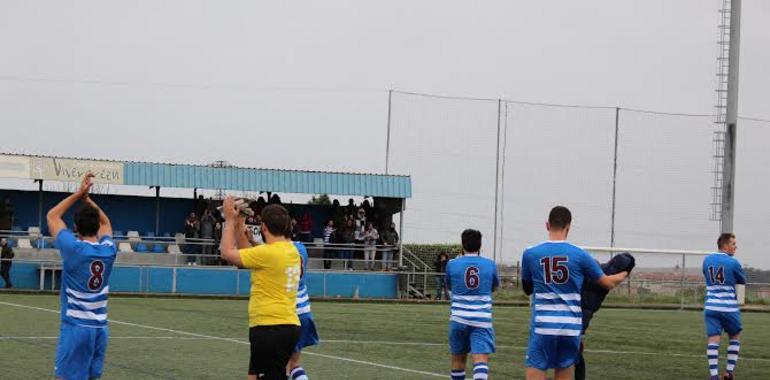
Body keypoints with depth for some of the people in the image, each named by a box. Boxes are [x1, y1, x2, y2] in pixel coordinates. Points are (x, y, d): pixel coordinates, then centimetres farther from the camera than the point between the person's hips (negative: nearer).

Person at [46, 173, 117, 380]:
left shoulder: (74, 248, -10)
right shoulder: (108, 250, 2)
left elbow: (52, 216, 5)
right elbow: (105, 222, 25)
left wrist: (79, 194, 8)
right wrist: (87, 199, 19)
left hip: (75, 327, -5)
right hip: (100, 328, 5)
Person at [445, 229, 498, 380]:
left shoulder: (452, 264, 0)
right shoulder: (490, 264, 2)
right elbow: (495, 287, 21)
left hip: (459, 318, 1)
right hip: (482, 319, -1)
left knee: (458, 358, 18)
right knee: (481, 358, -13)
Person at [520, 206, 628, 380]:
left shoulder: (530, 254, 0)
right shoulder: (580, 255, 0)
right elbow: (608, 283, 12)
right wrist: (623, 275, 33)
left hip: (543, 325, -2)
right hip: (571, 326, 2)